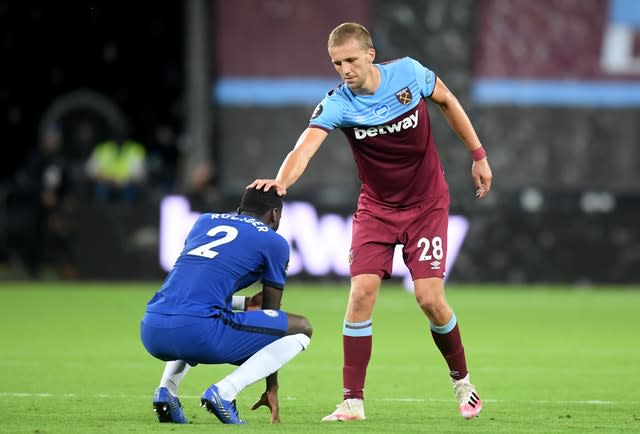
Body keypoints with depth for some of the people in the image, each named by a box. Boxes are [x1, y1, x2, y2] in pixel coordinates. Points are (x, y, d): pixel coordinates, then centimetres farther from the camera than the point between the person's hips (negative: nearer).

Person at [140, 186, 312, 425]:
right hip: (200, 335, -6)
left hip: (151, 333, 6)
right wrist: (272, 389, 23)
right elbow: (270, 313, 18)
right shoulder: (274, 242, 13)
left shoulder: (205, 221, 26)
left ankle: (166, 389, 14)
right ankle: (224, 391, -9)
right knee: (301, 328, 9)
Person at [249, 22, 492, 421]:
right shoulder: (338, 104, -19)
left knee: (430, 298, -10)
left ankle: (462, 381, 15)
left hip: (427, 204, -1)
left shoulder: (409, 73, -15)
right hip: (377, 207, 1)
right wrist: (281, 182, -56)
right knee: (362, 292, -14)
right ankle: (353, 400, -7)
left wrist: (478, 155, 7)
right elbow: (306, 146, -36)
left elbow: (448, 101, 5)